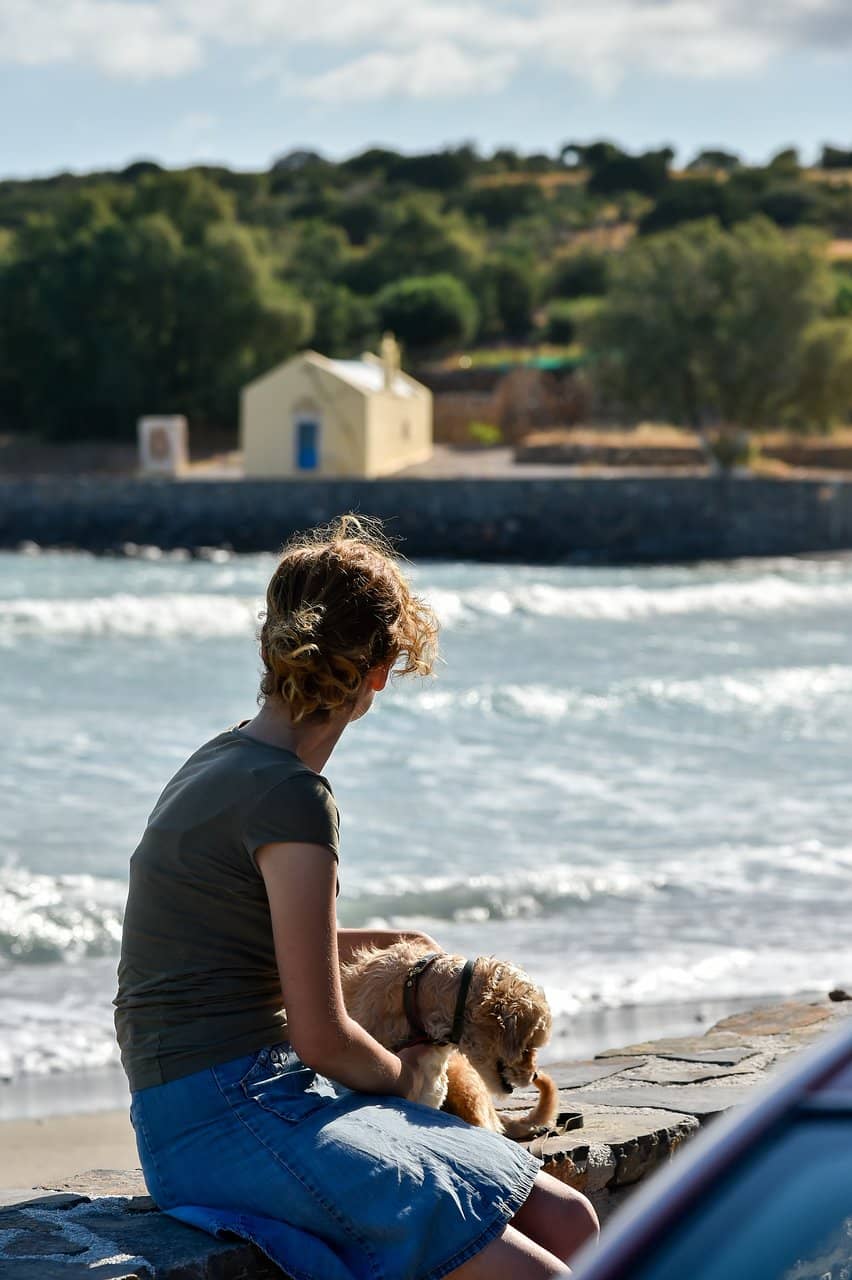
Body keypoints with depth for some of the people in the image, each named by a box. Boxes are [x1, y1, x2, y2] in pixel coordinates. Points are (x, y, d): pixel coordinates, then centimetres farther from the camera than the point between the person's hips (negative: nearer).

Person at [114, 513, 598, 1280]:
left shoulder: (228, 759, 14)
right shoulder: (293, 798, -16)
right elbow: (321, 1037, -15)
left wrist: (382, 944, 44)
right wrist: (402, 1077, 6)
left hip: (274, 1095, 10)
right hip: (224, 1122, -10)